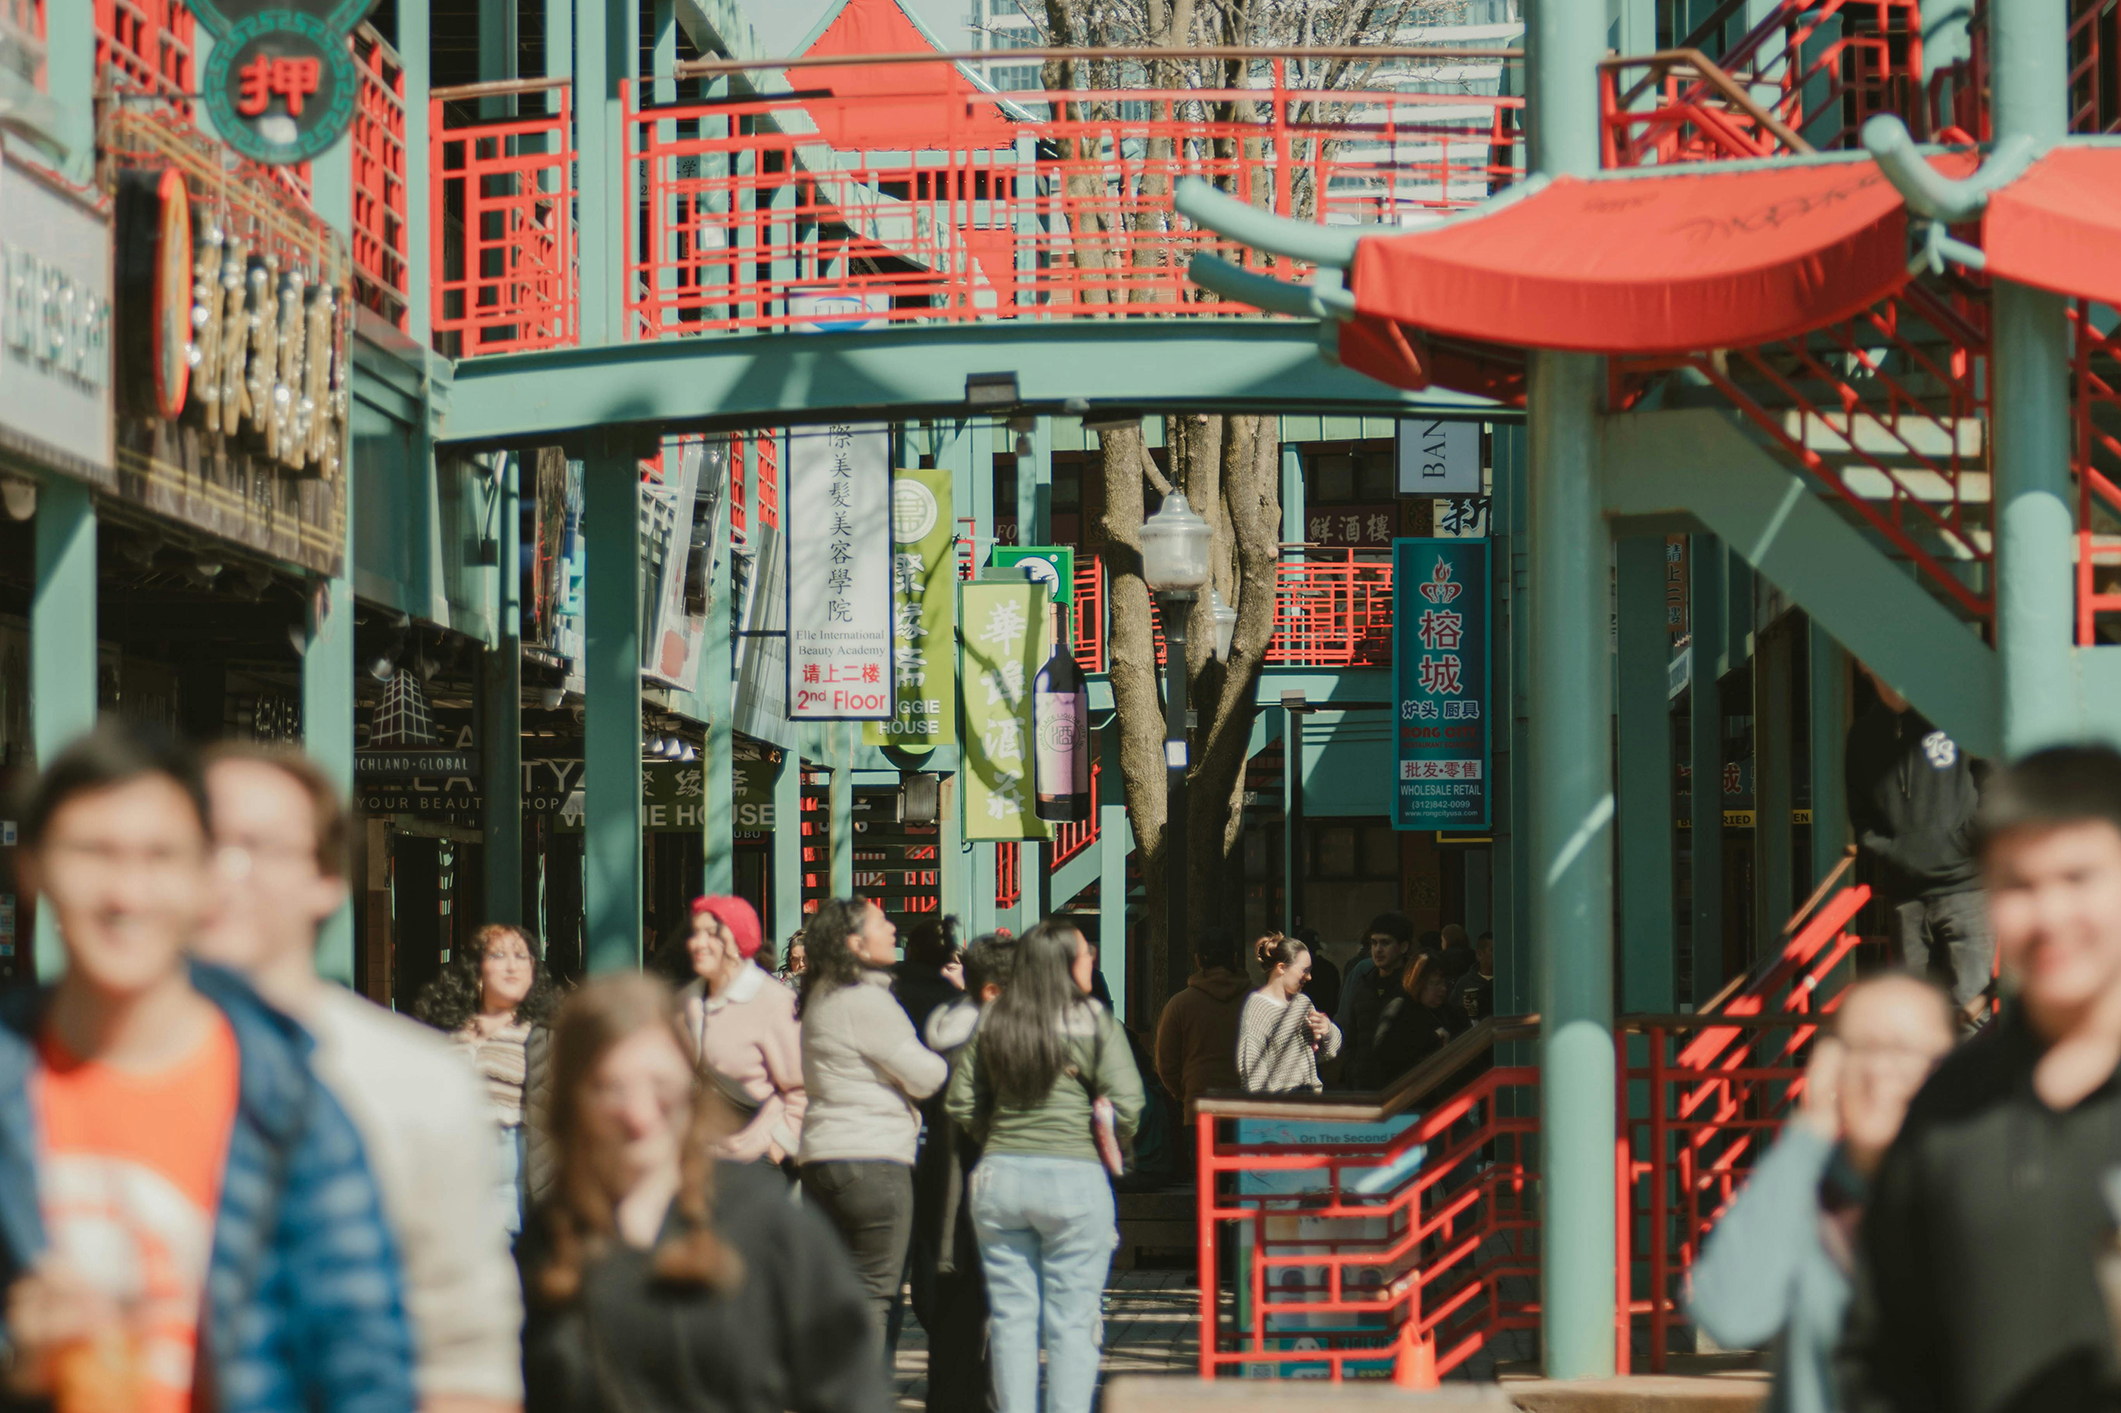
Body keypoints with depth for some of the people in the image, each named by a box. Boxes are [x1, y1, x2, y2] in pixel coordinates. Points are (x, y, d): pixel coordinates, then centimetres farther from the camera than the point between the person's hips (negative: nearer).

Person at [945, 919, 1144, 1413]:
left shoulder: (991, 1023, 6)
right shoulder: (1094, 1022, -5)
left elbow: (961, 1103, 7)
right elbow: (1125, 1104, -11)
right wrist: (1110, 1149, 7)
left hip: (999, 1174, 4)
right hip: (1074, 1176, -3)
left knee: (1011, 1316, 8)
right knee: (1072, 1320, 1)